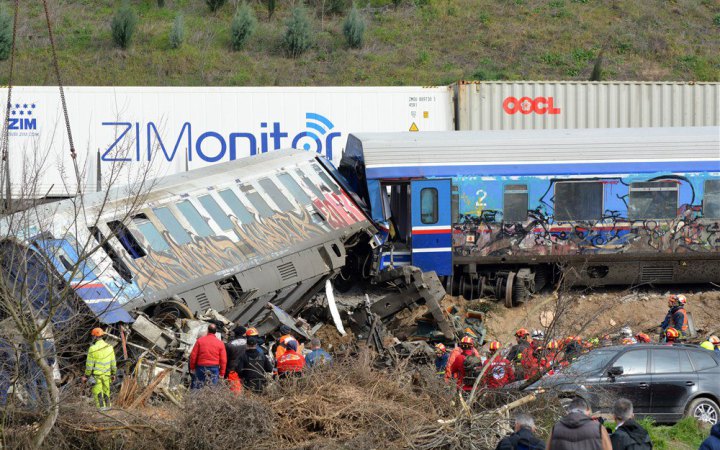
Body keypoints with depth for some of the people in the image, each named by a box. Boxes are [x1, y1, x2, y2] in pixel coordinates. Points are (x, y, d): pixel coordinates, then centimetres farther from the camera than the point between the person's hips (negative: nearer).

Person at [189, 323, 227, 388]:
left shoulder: (200, 340, -1)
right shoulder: (220, 343, -1)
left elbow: (193, 355, 1)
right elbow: (223, 360, -1)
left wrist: (192, 367, 13)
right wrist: (222, 373, 7)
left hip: (201, 367, 0)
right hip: (214, 368, 0)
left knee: (198, 387, 6)